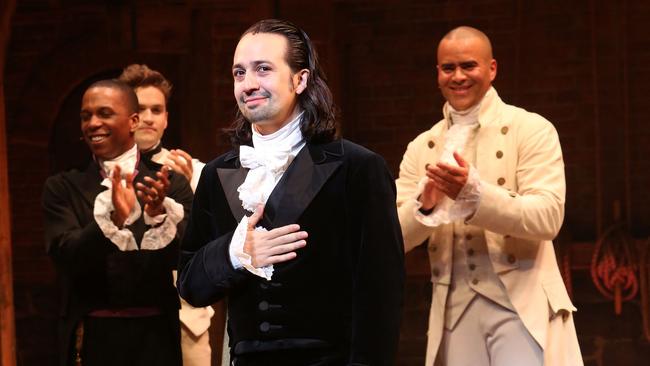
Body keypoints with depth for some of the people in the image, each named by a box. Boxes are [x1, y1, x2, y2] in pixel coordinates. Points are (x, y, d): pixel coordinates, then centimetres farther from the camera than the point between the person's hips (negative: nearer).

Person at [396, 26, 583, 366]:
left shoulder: (532, 130, 0)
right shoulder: (421, 148, 12)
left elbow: (547, 218, -11)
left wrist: (474, 192, -24)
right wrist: (424, 204, -15)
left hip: (522, 305, -4)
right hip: (455, 313, 4)